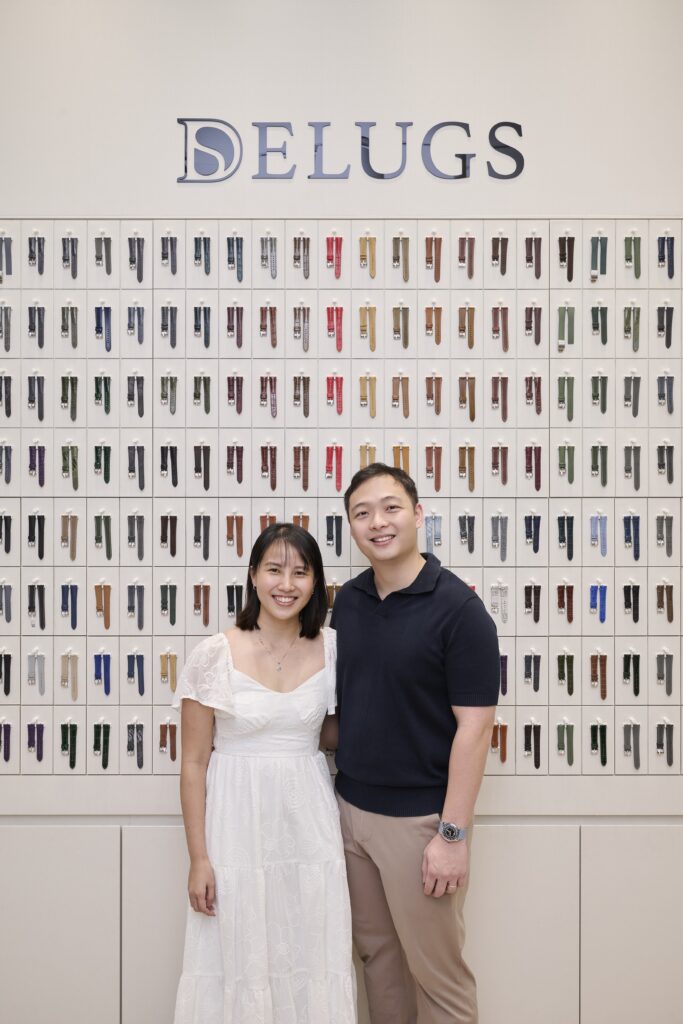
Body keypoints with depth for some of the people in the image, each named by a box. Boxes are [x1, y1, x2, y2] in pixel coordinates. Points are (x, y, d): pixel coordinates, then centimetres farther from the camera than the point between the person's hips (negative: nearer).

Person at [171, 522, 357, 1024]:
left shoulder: (332, 648, -2)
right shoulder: (214, 655, -9)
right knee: (240, 960, 8)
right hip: (239, 820, -2)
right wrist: (199, 858, -5)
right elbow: (194, 762, -4)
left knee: (314, 960, 11)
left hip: (310, 820, 2)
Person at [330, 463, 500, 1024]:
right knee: (377, 954, 19)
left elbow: (474, 727, -16)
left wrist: (453, 835, -17)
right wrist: (332, 796, 9)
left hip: (419, 817, -6)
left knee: (436, 969, 9)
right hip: (351, 806, 6)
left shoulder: (459, 609, -15)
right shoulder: (347, 600, 3)